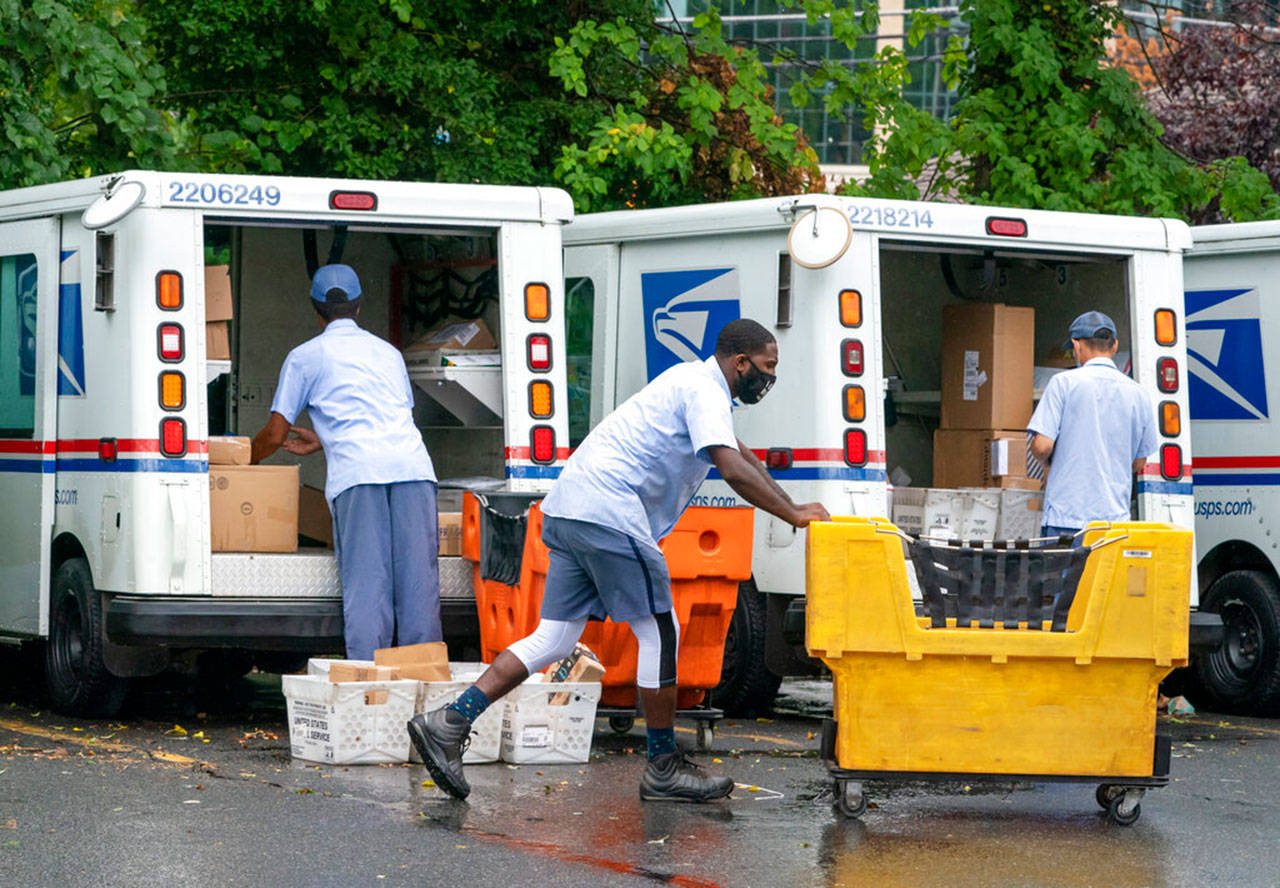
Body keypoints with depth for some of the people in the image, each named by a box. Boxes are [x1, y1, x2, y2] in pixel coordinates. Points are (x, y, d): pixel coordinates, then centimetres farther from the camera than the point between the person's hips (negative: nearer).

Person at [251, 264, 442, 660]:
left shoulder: (305, 356, 17)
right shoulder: (388, 352, 30)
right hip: (412, 465, 3)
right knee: (418, 581, 0)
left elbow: (274, 435, 16)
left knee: (366, 586, -7)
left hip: (358, 472, -3)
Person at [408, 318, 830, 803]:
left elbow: (740, 454, 36)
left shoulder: (695, 380, 25)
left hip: (568, 508, 10)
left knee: (554, 639, 6)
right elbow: (734, 471, -19)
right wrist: (793, 515, -11)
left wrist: (790, 508, 31)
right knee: (660, 633, -1)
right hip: (608, 509, -10)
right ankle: (664, 768, 5)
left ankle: (449, 723, -2)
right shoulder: (705, 391, -6)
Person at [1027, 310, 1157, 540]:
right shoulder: (1138, 394, 8)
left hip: (1066, 518, -3)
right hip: (1115, 520, 3)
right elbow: (1138, 463, 15)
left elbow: (1042, 446, -8)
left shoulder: (1064, 383, -4)